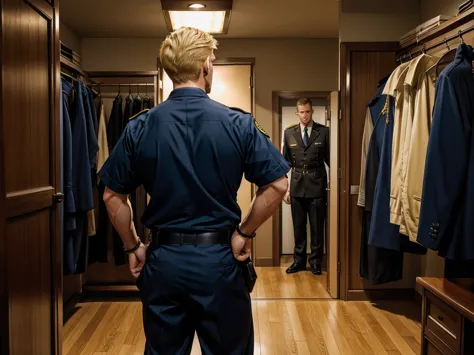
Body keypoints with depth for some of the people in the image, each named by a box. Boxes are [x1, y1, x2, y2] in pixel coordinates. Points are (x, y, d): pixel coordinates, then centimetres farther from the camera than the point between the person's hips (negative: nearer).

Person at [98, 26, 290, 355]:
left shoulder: (140, 127, -3)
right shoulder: (238, 123, -9)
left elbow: (113, 197, 1)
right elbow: (277, 185, -9)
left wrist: (132, 246, 11)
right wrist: (245, 232, -1)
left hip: (163, 260, 2)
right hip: (219, 259, -2)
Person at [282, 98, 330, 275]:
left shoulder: (324, 132, -1)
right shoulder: (289, 133, 5)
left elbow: (330, 159, 2)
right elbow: (285, 162, 6)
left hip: (317, 185, -2)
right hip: (297, 185, 2)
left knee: (317, 226, 5)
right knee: (298, 226, 9)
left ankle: (315, 261, 17)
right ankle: (299, 260, 20)